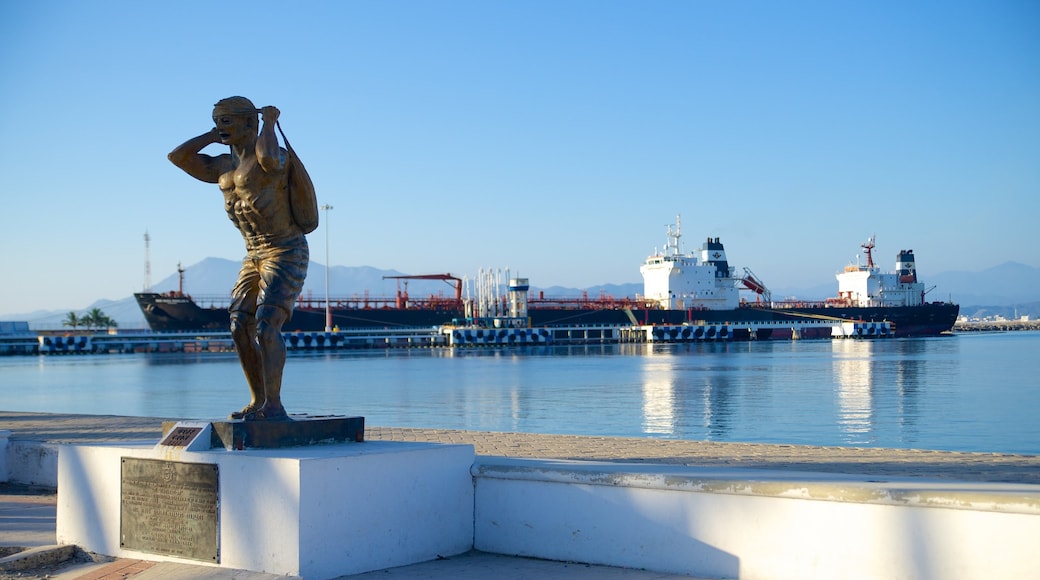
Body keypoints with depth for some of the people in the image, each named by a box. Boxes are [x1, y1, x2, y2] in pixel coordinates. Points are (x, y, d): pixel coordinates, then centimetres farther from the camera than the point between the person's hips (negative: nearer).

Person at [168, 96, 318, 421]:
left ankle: (274, 406, -22)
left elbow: (268, 159, -39)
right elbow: (178, 157, 10)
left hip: (287, 254, -9)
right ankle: (258, 402, 12)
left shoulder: (276, 155, -13)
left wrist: (269, 123, -21)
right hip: (255, 257, 9)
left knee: (266, 326, -21)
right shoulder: (224, 166, 13)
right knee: (240, 329, 3)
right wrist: (215, 135, 9)